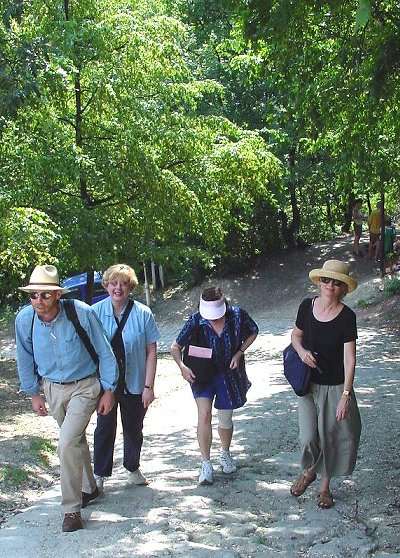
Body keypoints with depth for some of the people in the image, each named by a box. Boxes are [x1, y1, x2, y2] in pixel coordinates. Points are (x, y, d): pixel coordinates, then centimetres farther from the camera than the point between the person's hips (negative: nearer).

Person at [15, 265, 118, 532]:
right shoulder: (24, 319, -15)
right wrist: (34, 394, 8)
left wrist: (108, 390, -8)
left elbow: (104, 353, -12)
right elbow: (25, 358, 3)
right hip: (52, 388, 4)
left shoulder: (82, 313, -25)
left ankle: (72, 509, -4)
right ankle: (89, 488, 43)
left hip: (84, 387, -4)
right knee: (76, 440, 21)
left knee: (68, 443, -17)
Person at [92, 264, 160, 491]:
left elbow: (151, 352, -5)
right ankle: (100, 474, 21)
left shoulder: (143, 313, -8)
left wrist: (149, 386, -8)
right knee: (105, 428, 7)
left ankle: (133, 468, 35)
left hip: (134, 383, 0)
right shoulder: (96, 311, -6)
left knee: (134, 428, 15)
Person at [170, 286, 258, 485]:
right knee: (204, 414, -17)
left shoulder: (237, 315, -17)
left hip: (229, 372, 1)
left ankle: (225, 454, 38)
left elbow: (253, 332, 3)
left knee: (226, 419, 9)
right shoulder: (196, 321, -19)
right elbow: (175, 347, -10)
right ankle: (206, 464, -6)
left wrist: (239, 353, -9)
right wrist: (182, 366, -27)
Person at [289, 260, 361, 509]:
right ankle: (309, 471, 28)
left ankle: (325, 486, 30)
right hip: (308, 384, 2)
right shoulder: (307, 306, -6)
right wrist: (301, 350, -11)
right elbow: (296, 334, 11)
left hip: (335, 386, -2)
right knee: (308, 437, -4)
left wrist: (346, 395, -19)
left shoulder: (347, 316, -15)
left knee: (331, 437, 8)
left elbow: (349, 359, -15)